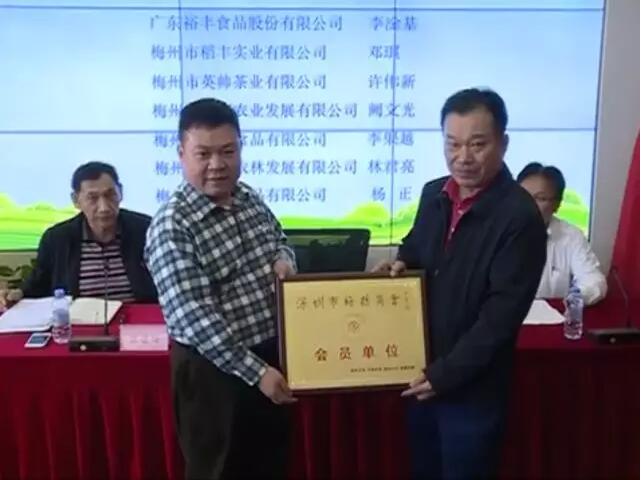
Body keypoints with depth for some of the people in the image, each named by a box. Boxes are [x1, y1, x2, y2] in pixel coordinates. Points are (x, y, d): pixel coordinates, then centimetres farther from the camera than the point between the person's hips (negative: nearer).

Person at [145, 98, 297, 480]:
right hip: (213, 368, -7)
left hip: (273, 354, 7)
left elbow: (279, 240, 19)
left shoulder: (250, 198, 1)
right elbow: (193, 318, -26)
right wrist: (254, 370, -26)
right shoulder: (172, 226, -21)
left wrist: (284, 259, -5)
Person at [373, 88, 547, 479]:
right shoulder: (433, 193, 1)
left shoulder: (520, 216, -21)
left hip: (473, 386, -6)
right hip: (422, 374, 7)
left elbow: (502, 314, -22)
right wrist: (403, 261, -4)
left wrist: (447, 373, -21)